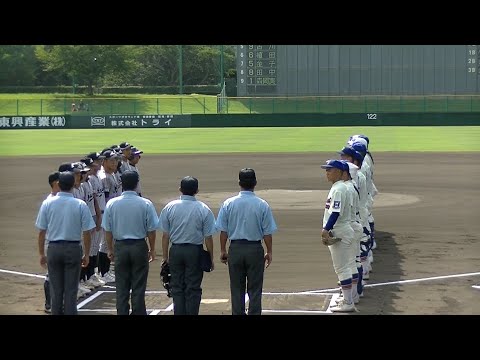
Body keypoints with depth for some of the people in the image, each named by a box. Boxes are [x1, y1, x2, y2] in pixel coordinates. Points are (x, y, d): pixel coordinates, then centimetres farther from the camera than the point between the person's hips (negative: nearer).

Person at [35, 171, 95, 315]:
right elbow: (86, 233, -5)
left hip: (54, 249, 1)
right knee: (71, 290, 5)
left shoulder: (48, 203, -4)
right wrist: (86, 255, 6)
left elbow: (41, 232, -2)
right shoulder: (80, 205, -7)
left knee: (56, 289, 12)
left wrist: (42, 254, 8)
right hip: (73, 249, -1)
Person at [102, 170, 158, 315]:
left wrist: (110, 249, 12)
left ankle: (122, 312, 12)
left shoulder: (112, 204, -6)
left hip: (120, 247, 1)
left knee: (121, 287, 9)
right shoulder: (146, 204, -11)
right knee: (139, 287, 6)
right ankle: (138, 312, 8)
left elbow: (107, 230, 0)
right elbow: (151, 230, -6)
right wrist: (152, 249, 7)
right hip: (139, 246, -1)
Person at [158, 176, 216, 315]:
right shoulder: (204, 209, -8)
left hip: (175, 250, 2)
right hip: (195, 251, -2)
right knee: (193, 289, 5)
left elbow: (165, 235, -1)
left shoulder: (169, 207, -3)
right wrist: (211, 259, 3)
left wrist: (165, 256, 8)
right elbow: (208, 238, -6)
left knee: (177, 288, 11)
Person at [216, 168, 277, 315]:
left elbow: (223, 231, 0)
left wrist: (223, 250, 9)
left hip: (235, 249, 1)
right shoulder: (262, 205, -7)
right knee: (255, 289, 5)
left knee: (237, 289, 10)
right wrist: (269, 252, 6)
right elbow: (267, 232, -4)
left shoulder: (228, 204, -4)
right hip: (255, 249, -1)